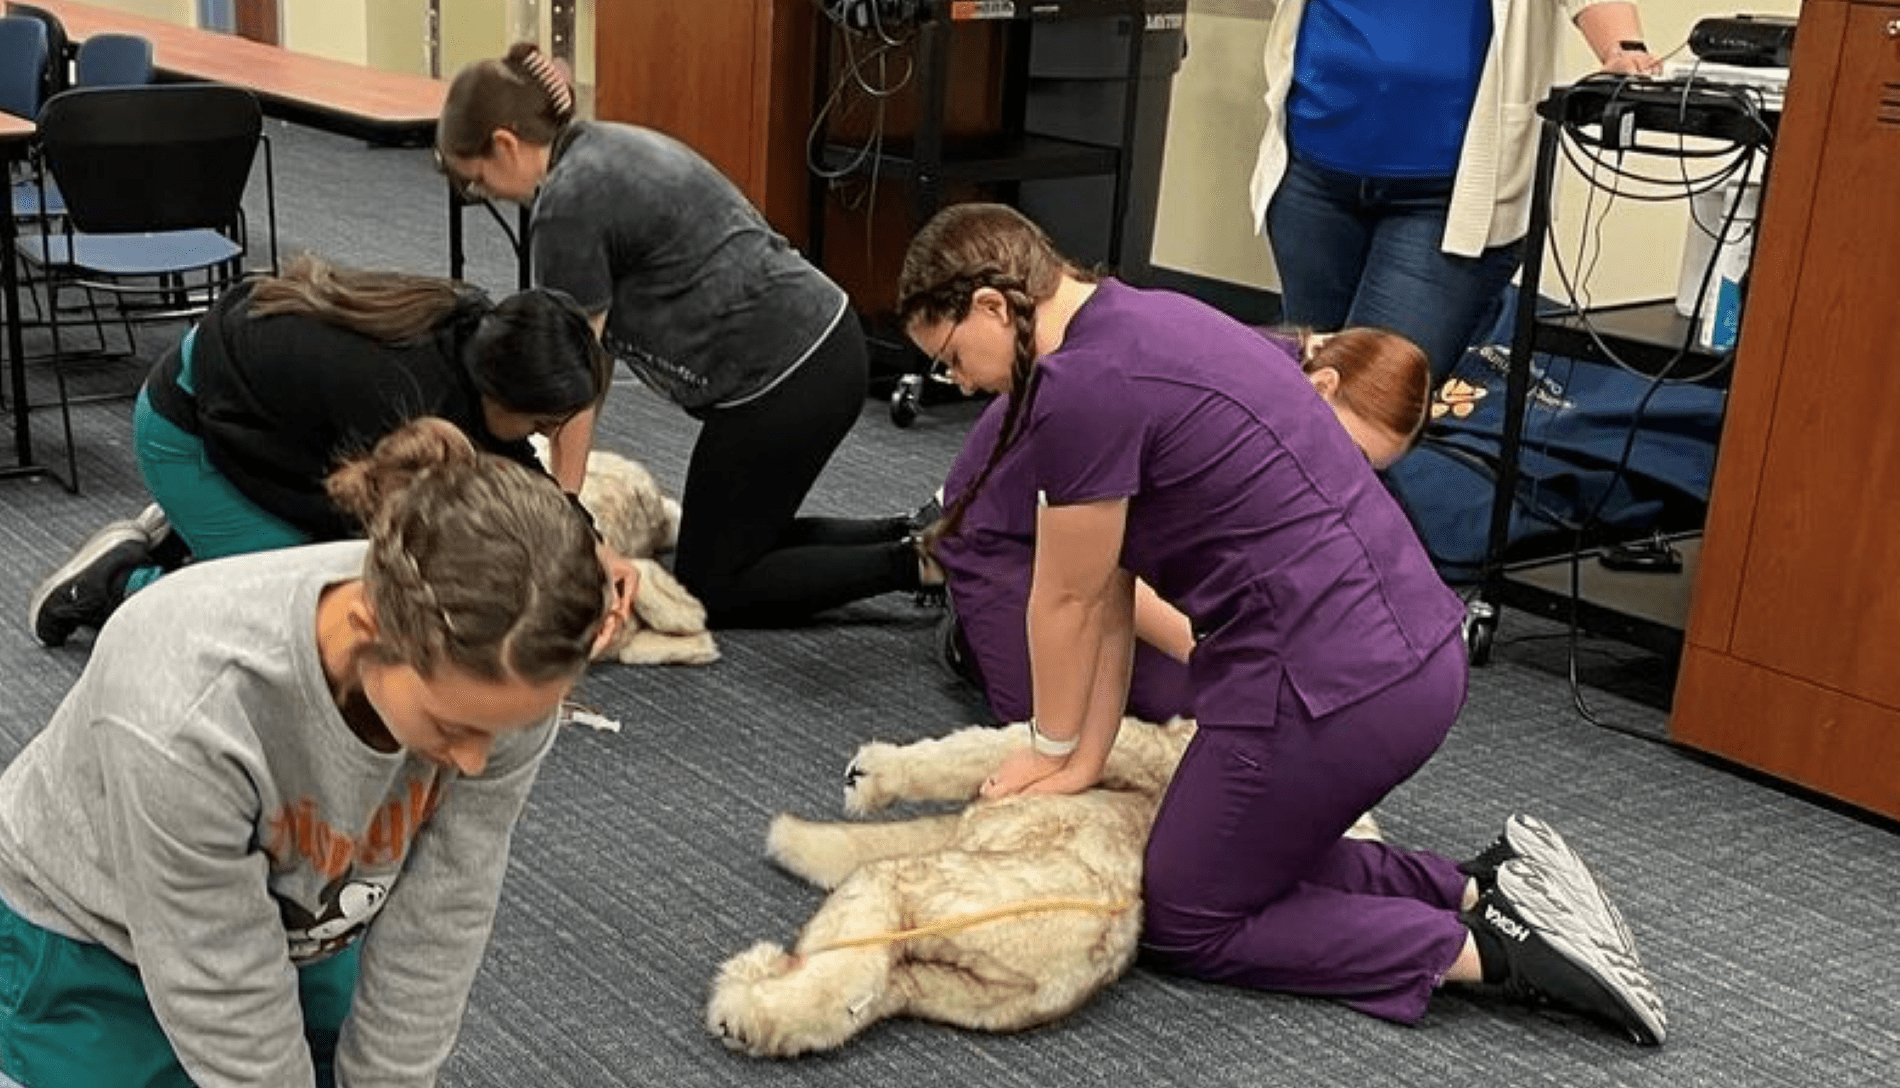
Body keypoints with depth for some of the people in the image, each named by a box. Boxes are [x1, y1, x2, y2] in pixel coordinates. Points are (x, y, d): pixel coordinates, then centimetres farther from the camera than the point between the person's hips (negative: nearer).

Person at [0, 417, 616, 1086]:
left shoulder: (501, 683, -29)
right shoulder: (187, 710, -41)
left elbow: (436, 927, -17)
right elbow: (224, 1004, -27)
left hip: (298, 924, 4)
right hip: (92, 938, -4)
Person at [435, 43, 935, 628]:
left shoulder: (568, 203, -13)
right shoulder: (608, 147, 15)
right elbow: (602, 331, 17)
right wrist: (563, 459, 17)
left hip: (781, 380, -10)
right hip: (827, 348, 10)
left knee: (710, 587, 6)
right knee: (748, 539, 23)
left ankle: (914, 563, -2)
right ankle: (914, 535, 12)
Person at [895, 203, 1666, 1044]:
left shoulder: (1084, 383, -17)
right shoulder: (1131, 326, 13)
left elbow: (1070, 600, -4)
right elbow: (1108, 589, 13)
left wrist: (1050, 747, 12)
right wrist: (1086, 761, 13)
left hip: (1333, 679, -10)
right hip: (1401, 650, 10)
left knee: (1186, 919, 10)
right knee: (1254, 859, 25)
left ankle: (1496, 946, 4)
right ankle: (1489, 888, 17)